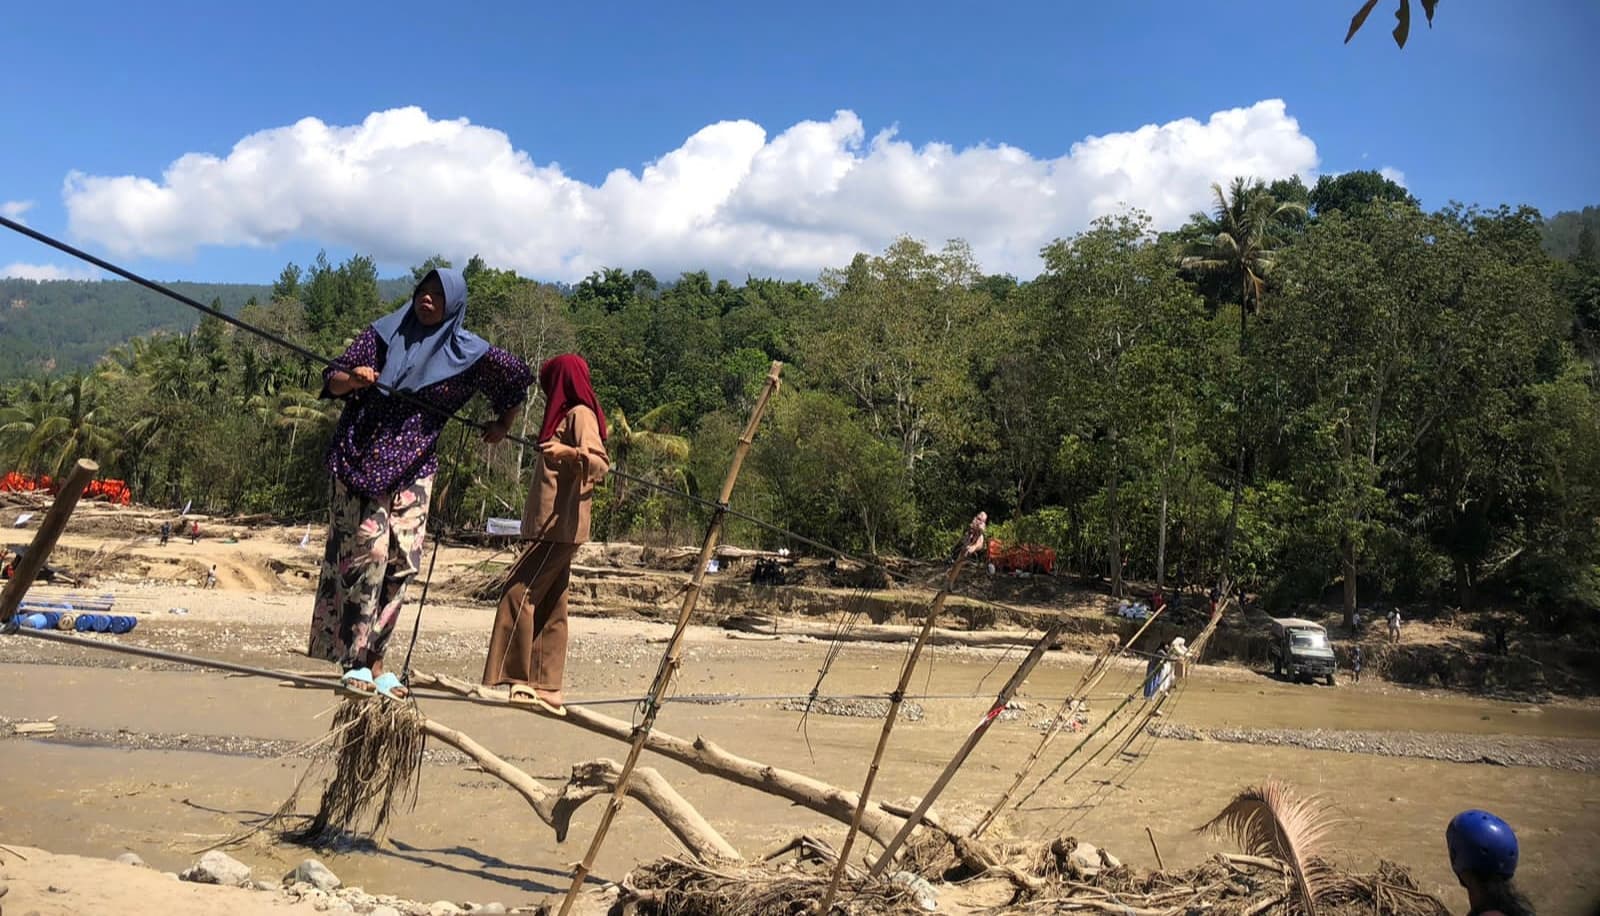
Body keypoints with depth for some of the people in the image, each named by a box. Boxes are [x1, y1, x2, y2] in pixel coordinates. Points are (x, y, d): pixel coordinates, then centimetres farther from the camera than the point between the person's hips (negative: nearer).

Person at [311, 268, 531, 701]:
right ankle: (355, 663, -7)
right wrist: (353, 379, -20)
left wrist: (502, 425, 16)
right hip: (361, 458, -2)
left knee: (401, 560, -2)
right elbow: (331, 380, 1)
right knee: (367, 549, -12)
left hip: (412, 467, 2)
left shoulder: (467, 352, 3)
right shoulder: (383, 334, 1)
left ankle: (373, 659, 8)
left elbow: (517, 376, 17)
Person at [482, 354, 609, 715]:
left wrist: (570, 452, -39)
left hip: (560, 527, -10)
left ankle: (511, 680, -16)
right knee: (549, 608, 7)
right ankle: (546, 689, 8)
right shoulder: (565, 414, 22)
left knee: (518, 593, -15)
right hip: (553, 527, 10)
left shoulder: (580, 414, -8)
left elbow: (600, 463, -22)